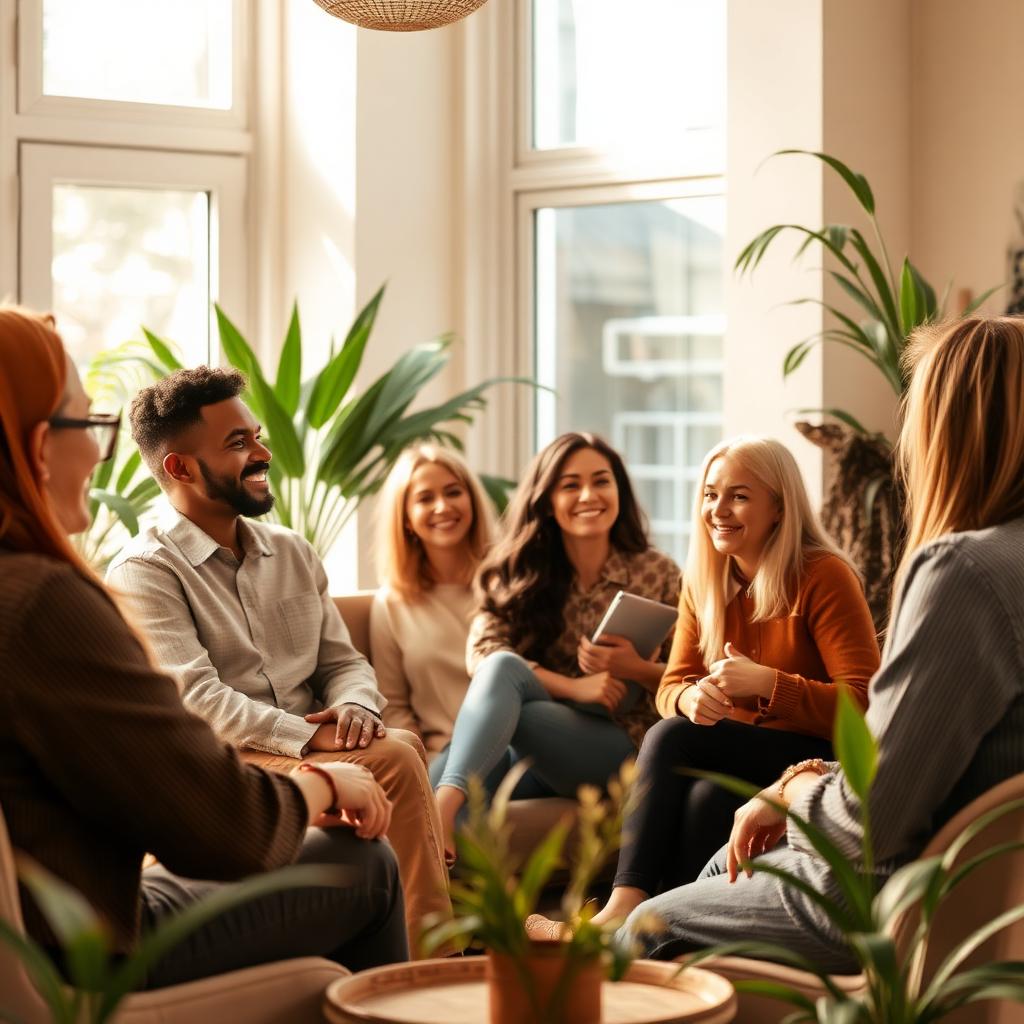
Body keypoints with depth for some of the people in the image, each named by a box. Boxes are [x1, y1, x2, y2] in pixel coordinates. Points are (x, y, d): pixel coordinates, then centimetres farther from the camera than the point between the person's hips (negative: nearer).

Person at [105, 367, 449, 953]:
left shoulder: (293, 554, 19)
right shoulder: (143, 574, -4)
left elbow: (343, 661, 18)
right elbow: (194, 699, -15)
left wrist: (355, 707, -7)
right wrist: (312, 736, -23)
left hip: (311, 752, 6)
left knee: (401, 748, -25)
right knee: (394, 758, -27)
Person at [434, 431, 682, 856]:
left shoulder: (657, 574, 7)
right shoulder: (516, 573, 10)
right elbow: (482, 650, -6)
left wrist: (636, 669, -14)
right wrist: (572, 687, -18)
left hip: (620, 746, -2)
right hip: (528, 748, 3)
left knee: (504, 672, -29)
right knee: (502, 665, -31)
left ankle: (444, 803, -49)